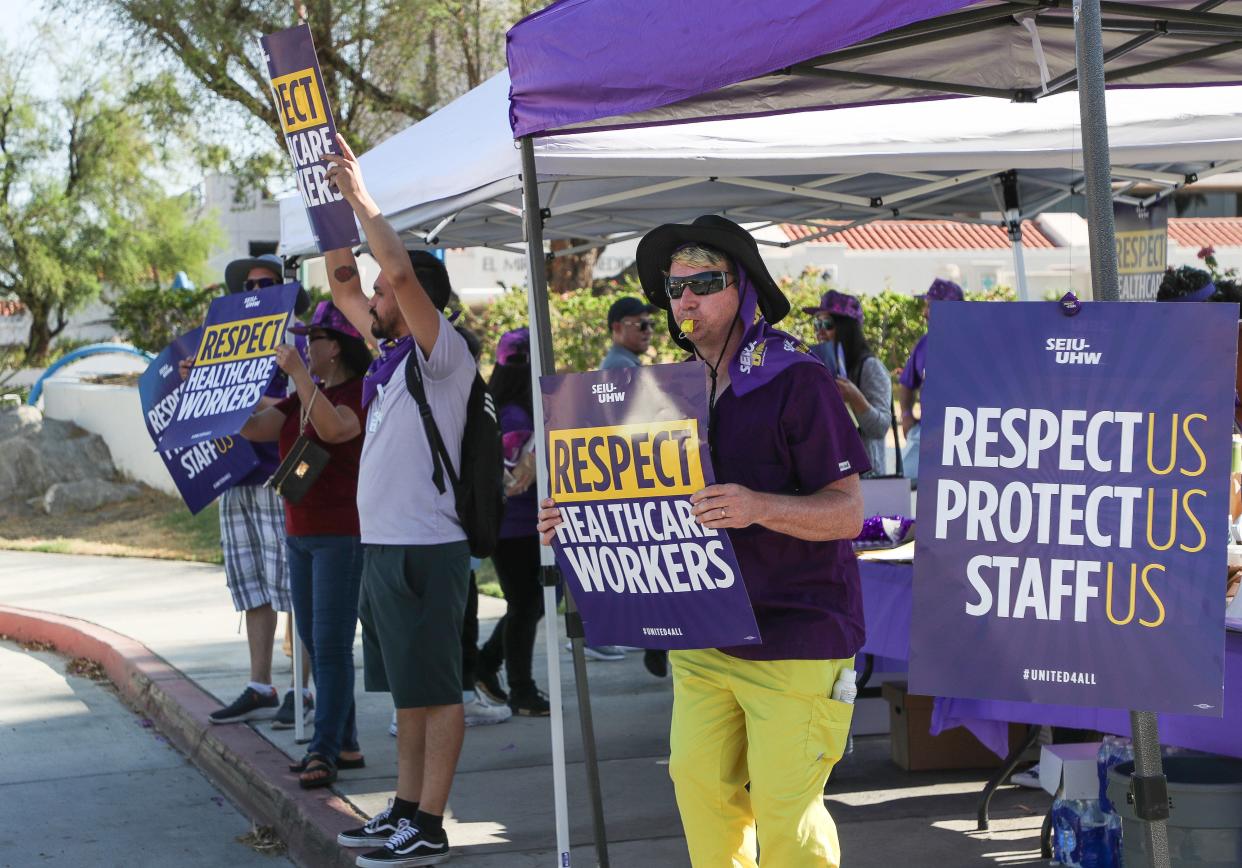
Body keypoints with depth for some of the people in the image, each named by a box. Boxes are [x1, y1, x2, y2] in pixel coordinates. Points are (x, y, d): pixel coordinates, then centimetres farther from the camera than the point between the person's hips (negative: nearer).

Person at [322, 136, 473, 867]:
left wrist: (361, 197, -15)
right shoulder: (393, 354, 14)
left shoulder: (443, 353, -10)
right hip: (382, 544, 10)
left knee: (435, 690, -5)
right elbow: (343, 284, 23)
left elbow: (402, 270, -24)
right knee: (407, 689, 14)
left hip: (424, 548, -10)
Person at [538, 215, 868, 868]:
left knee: (784, 809, -5)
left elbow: (848, 512, -15)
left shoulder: (798, 381, -11)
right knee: (699, 784, 6)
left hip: (795, 636, -7)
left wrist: (758, 507, -32)